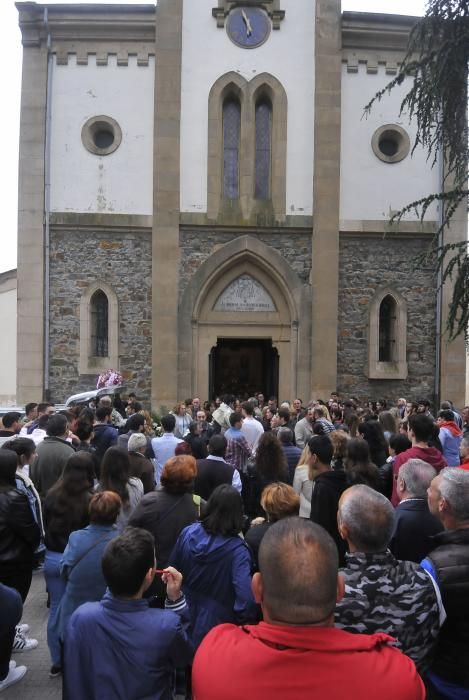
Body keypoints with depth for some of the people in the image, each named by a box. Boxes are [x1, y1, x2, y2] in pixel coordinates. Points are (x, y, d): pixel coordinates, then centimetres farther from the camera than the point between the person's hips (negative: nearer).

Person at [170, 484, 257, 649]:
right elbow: (246, 598, -33)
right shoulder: (237, 550, -29)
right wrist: (240, 621, -13)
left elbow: (173, 568, 1)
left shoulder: (188, 533, -15)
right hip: (216, 623, -4)